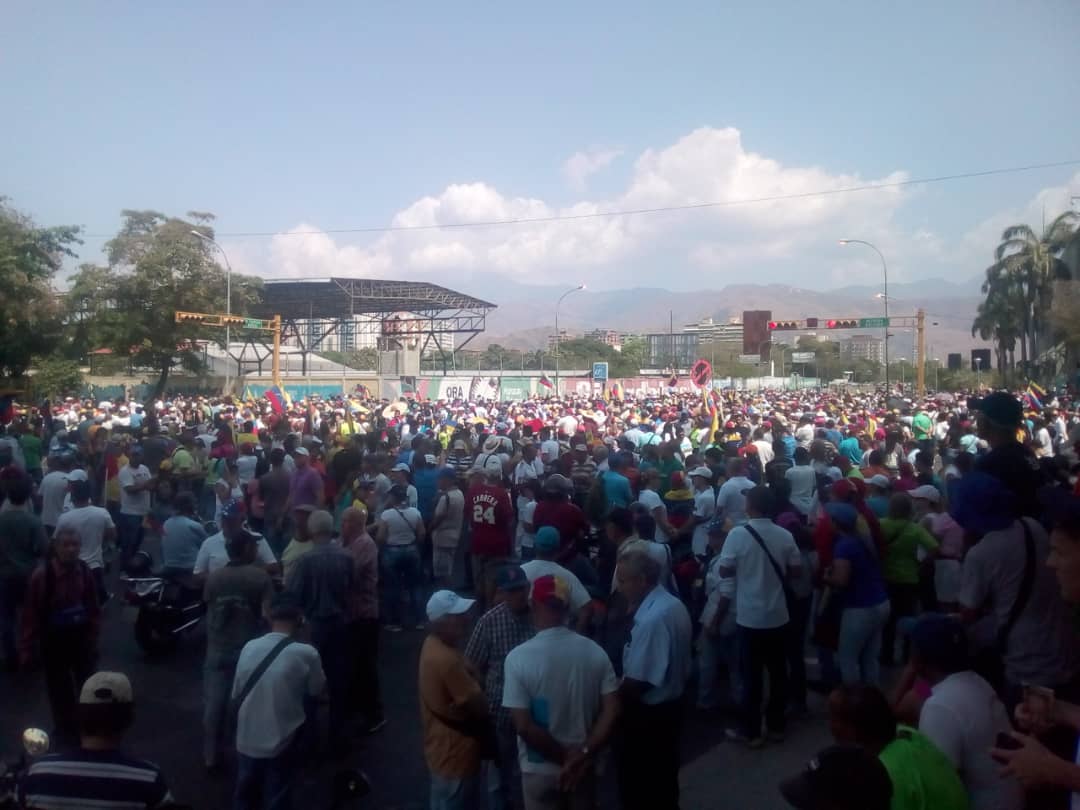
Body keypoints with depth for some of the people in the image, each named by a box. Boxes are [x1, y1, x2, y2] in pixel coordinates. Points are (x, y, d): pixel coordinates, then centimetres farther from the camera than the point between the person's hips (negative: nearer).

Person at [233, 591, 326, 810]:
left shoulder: (249, 647, -8)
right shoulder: (307, 653, -19)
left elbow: (236, 696, 3)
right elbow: (316, 691, -2)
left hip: (246, 742, 4)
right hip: (281, 745, -3)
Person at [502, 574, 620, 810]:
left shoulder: (518, 657, -19)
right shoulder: (594, 651, -8)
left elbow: (524, 726, -21)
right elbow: (612, 712, -12)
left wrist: (565, 757, -12)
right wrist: (583, 754, -11)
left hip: (540, 769, -3)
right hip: (583, 767, 3)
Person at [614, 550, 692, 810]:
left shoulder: (651, 619, -30)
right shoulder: (674, 605, 1)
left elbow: (637, 681, -25)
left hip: (646, 713, -9)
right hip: (671, 705, 9)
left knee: (637, 785, 9)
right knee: (664, 777, 23)